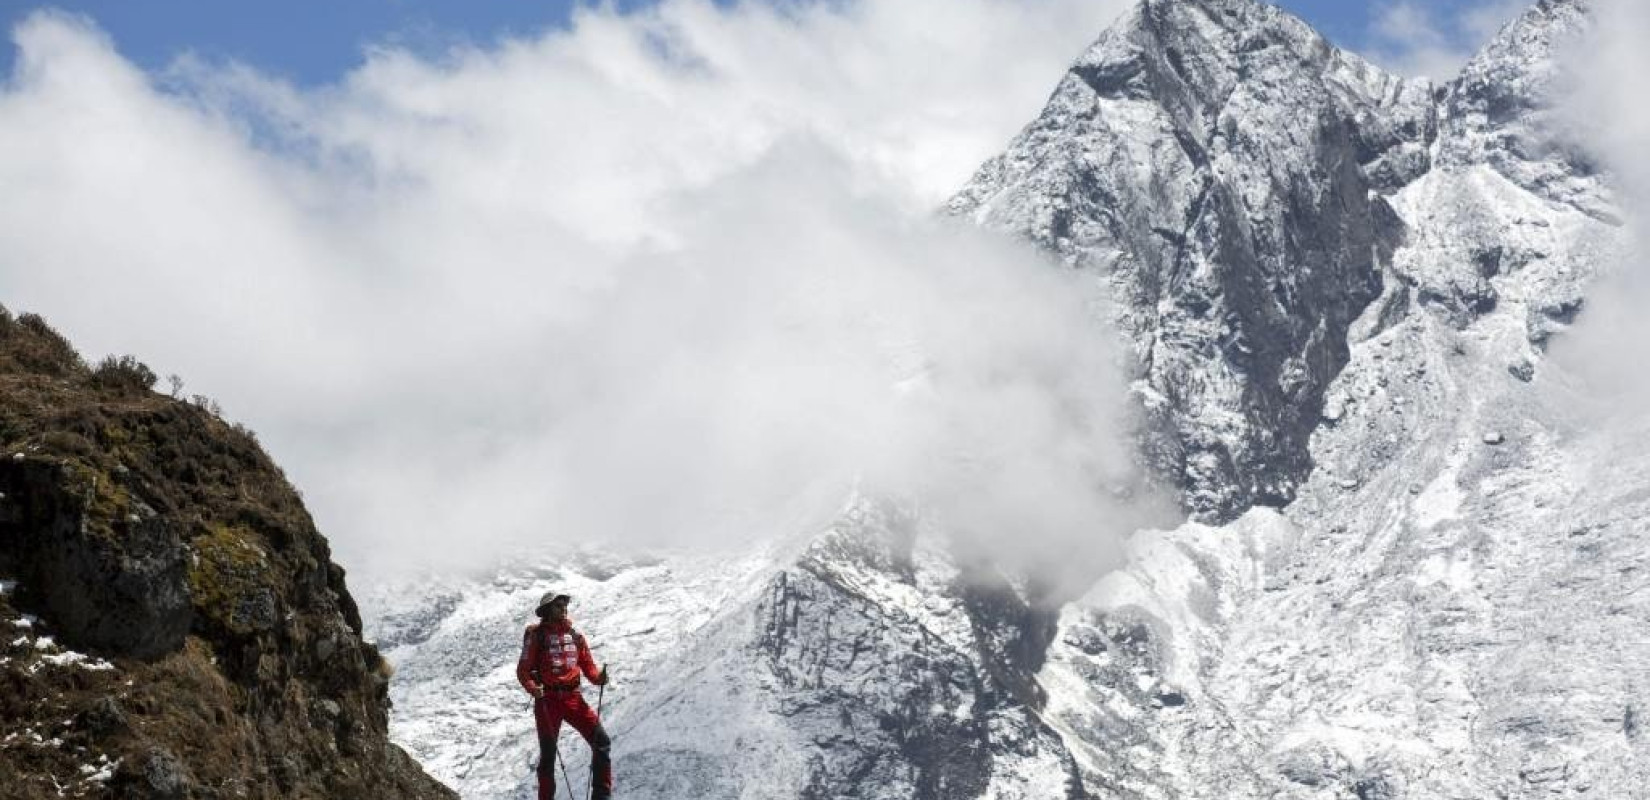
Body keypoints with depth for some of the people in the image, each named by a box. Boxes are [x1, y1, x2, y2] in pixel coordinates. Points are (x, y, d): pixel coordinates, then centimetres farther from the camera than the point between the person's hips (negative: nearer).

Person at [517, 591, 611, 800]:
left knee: (601, 741, -9)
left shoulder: (575, 636, 11)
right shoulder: (536, 636, -1)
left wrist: (598, 677, -11)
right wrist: (532, 687, -23)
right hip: (547, 700, -3)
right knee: (548, 753, 2)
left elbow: (588, 666, 10)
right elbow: (523, 670, -4)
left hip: (573, 698, 3)